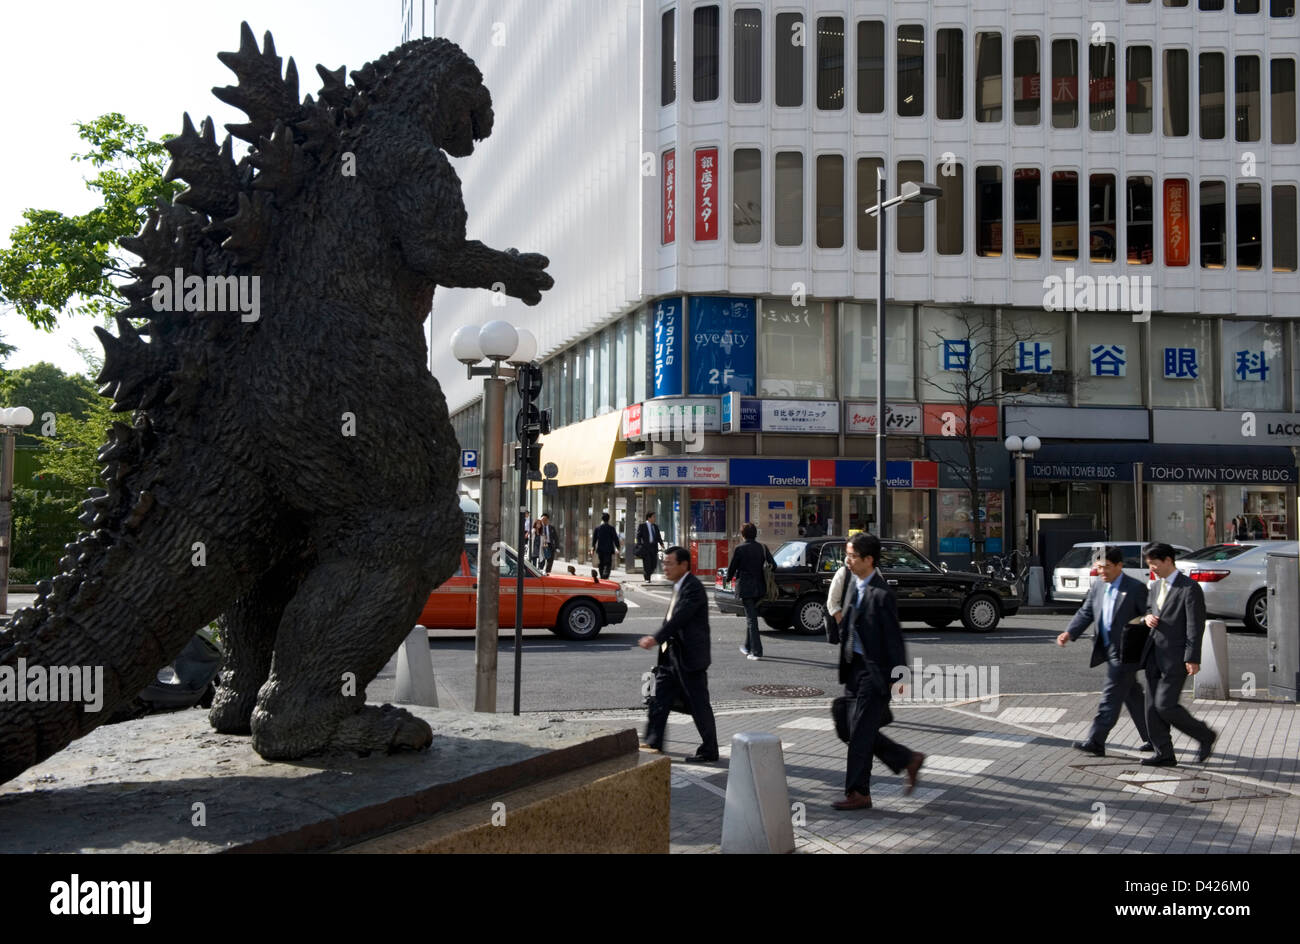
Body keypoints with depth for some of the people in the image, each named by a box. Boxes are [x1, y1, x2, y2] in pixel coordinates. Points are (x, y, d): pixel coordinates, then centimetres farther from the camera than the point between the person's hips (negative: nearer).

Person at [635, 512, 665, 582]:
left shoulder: (655, 526, 15)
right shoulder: (642, 525, -1)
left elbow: (658, 536, 16)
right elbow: (638, 536, -3)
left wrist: (661, 543, 0)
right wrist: (640, 544, -14)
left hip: (653, 547, 5)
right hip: (645, 547, -5)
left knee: (654, 563, 1)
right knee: (647, 563, -4)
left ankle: (648, 575, 22)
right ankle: (647, 579, 4)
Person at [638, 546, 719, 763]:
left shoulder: (693, 588, -17)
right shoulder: (679, 586, 12)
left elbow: (679, 618, -26)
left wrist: (656, 639, -31)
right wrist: (660, 640, 15)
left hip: (690, 656, -10)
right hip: (673, 655, 10)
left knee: (699, 705, 0)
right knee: (660, 700, 11)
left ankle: (709, 752, 10)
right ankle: (653, 744, 19)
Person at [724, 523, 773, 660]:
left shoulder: (739, 549, -11)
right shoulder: (762, 548, 2)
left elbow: (731, 567, -5)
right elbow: (773, 565, 2)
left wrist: (729, 578, 16)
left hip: (745, 587, -5)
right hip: (759, 587, 5)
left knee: (751, 618, -2)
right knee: (751, 616, 20)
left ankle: (756, 651, -6)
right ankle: (748, 647, 30)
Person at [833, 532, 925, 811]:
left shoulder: (881, 594, -17)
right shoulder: (854, 584, 9)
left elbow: (894, 637, -15)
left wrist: (899, 675, -14)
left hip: (874, 672, -9)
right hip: (855, 667, 9)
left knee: (860, 733, -3)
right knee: (858, 731, 14)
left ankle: (858, 793, 9)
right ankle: (909, 760, 29)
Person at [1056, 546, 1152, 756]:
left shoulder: (1136, 588, -11)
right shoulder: (1098, 586, 9)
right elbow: (1085, 613, 7)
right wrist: (1069, 633, -7)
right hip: (1108, 651, 7)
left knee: (1111, 698, -10)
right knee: (1133, 697, 16)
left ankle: (1095, 742, -11)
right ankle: (1152, 738, 28)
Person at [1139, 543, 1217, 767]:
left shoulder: (1190, 588, -12)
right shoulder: (1156, 586, 13)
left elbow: (1195, 626, -14)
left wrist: (1192, 659, -18)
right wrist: (1148, 617, 3)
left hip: (1175, 657, -8)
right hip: (1154, 654, 8)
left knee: (1165, 705, -11)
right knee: (1152, 706, 6)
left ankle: (1205, 736, 10)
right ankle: (1164, 754, 14)